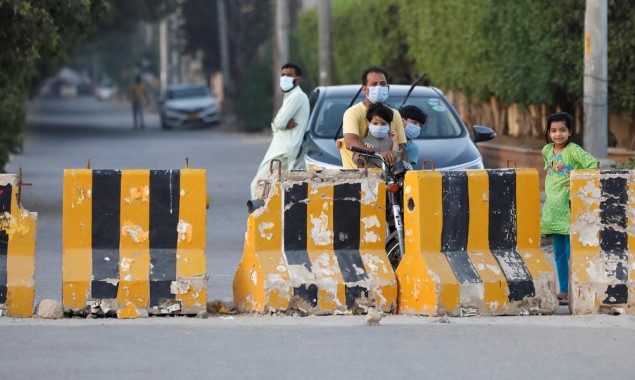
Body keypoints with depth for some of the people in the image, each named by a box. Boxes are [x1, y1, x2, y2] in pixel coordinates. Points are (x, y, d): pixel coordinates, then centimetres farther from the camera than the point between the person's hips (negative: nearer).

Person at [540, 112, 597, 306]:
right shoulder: (547, 151, 10)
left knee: (571, 252, -8)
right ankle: (564, 290, 17)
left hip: (570, 207, -7)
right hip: (553, 208, 7)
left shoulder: (573, 150, -10)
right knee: (559, 253, 11)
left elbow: (593, 164, -19)